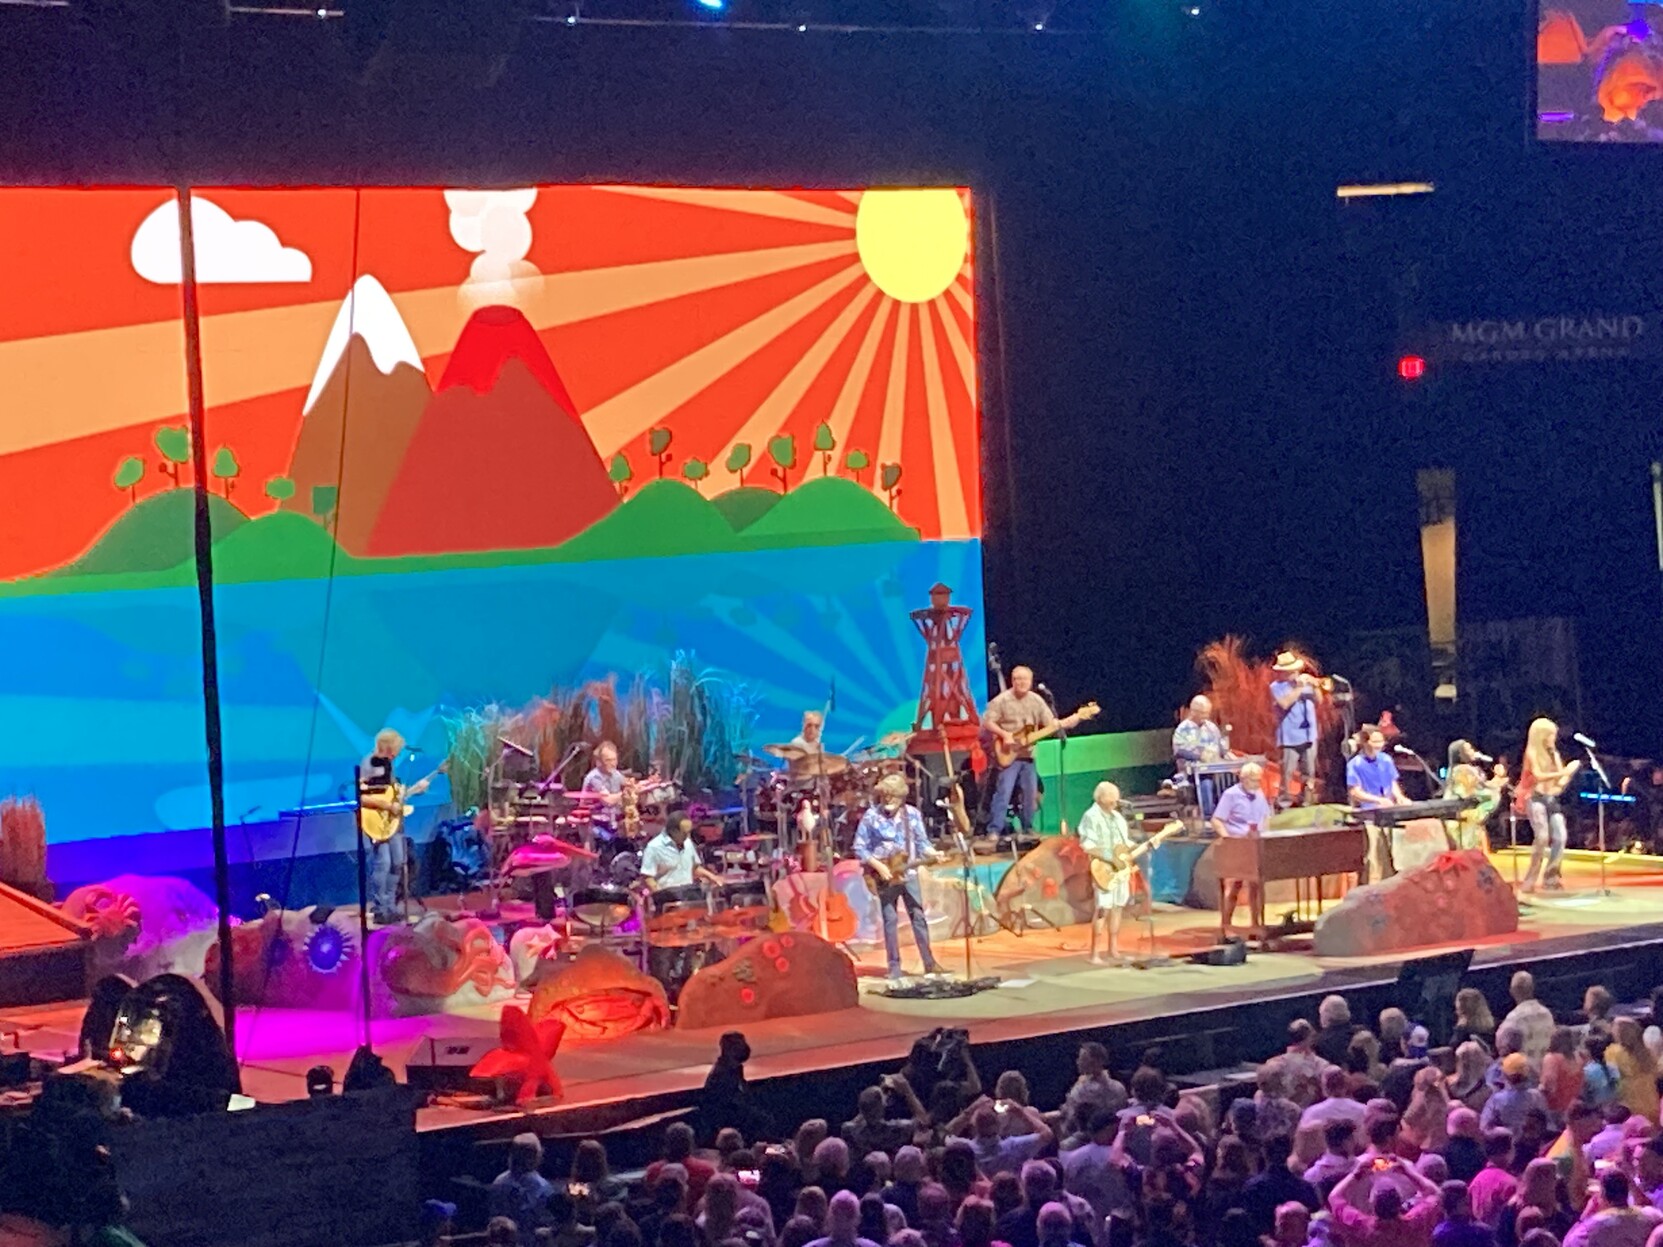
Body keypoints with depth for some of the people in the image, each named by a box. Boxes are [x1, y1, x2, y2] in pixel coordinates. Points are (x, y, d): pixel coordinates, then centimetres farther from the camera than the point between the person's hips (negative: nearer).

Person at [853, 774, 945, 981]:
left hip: (908, 873, 2)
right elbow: (859, 847, -5)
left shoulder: (912, 814, 1)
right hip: (885, 876, -2)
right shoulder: (871, 816, -7)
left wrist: (933, 854, -14)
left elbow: (921, 842, 6)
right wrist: (879, 867, -14)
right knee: (890, 920, 1)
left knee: (918, 916, 3)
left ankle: (929, 963, 8)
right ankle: (894, 967, 7)